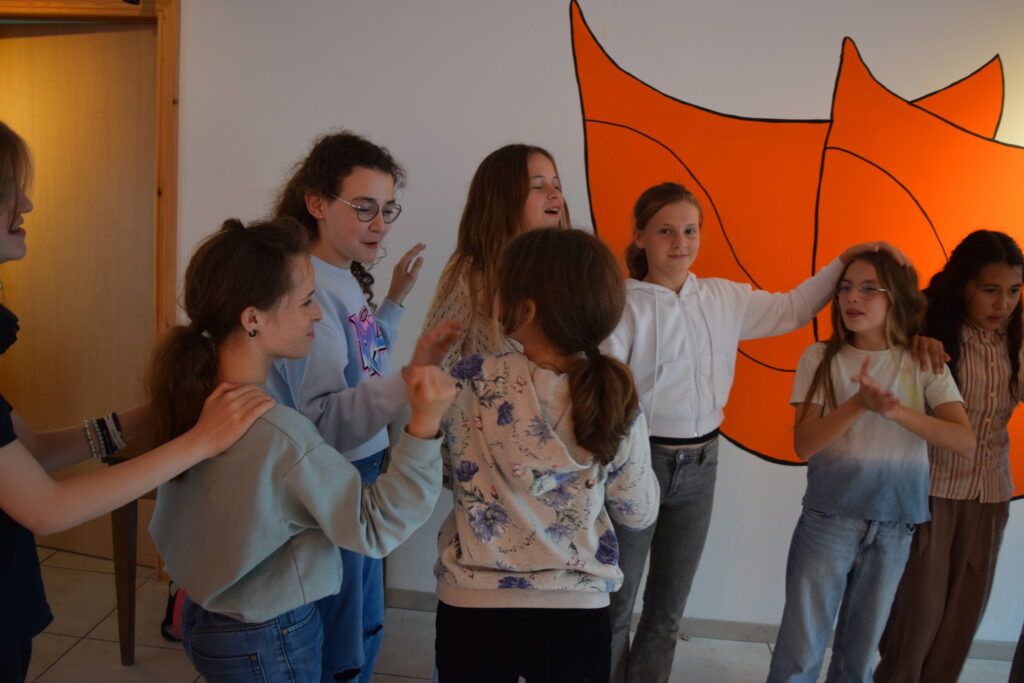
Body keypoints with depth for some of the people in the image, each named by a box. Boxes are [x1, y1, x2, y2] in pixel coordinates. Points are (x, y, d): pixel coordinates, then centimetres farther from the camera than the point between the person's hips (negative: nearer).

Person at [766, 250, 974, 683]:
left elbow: (965, 443, -10)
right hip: (828, 519, -1)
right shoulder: (820, 358, -3)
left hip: (896, 528, 2)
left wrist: (895, 410, -24)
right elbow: (804, 445, -10)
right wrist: (859, 403, -24)